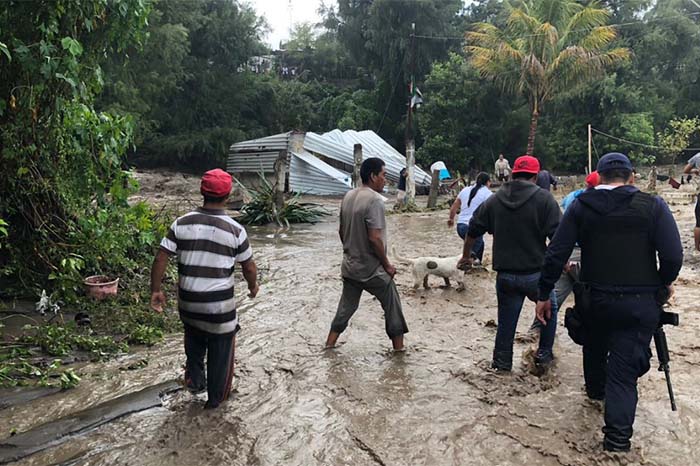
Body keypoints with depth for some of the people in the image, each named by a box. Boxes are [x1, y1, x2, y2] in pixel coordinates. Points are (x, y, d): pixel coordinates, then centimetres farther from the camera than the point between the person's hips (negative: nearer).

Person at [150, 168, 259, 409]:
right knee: (220, 347, 16)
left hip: (188, 301, 3)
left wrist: (155, 290, 6)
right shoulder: (235, 230, -12)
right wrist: (253, 286, 17)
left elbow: (160, 258, -5)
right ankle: (216, 397, 30)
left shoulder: (182, 223, -6)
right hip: (220, 304, -3)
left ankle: (194, 379, 32)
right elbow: (249, 267, -2)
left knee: (194, 338, 31)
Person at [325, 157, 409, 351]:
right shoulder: (375, 200, -20)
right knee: (392, 306, 10)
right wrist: (387, 264, -13)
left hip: (350, 266, 7)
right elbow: (374, 238, -24)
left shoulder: (348, 197, 5)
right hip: (372, 269, -7)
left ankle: (329, 344, 22)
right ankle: (399, 347, 19)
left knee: (346, 306, 19)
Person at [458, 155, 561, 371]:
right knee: (549, 310, 22)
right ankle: (544, 354, 25)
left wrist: (466, 256, 26)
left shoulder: (494, 200, 5)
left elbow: (473, 230, 12)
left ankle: (501, 362, 20)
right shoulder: (544, 198, -8)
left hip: (505, 275, 3)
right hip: (535, 273, -3)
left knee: (506, 320, 13)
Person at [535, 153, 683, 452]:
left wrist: (544, 295, 2)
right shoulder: (653, 206, -6)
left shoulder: (580, 206, -2)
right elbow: (673, 256, -12)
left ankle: (595, 389, 54)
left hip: (593, 299, 3)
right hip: (639, 302, -2)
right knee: (624, 371, 3)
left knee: (594, 348, 29)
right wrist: (665, 282, 9)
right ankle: (617, 439, -3)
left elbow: (556, 254, -6)